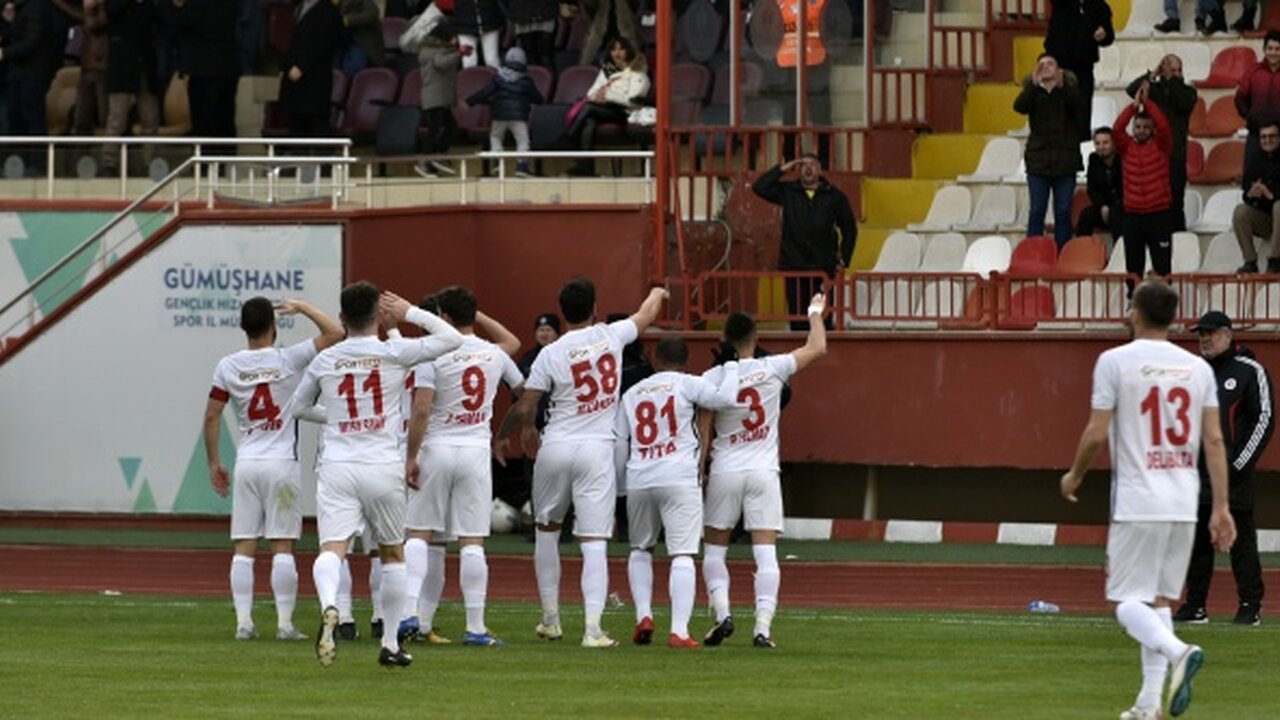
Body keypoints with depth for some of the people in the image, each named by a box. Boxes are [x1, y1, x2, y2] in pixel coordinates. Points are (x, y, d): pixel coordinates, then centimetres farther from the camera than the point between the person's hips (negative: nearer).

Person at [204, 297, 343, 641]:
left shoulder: (228, 366, 1)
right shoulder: (288, 360, -6)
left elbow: (211, 416, 3)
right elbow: (335, 332, -3)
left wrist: (214, 463, 12)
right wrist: (301, 308, 7)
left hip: (247, 464, 2)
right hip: (282, 463, -2)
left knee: (244, 548, 4)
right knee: (282, 546, -1)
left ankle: (243, 622, 0)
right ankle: (285, 622, -3)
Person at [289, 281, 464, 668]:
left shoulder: (325, 361, 6)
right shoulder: (393, 353, -2)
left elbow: (296, 408, 21)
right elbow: (451, 338, 2)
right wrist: (410, 312, 11)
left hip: (337, 466, 0)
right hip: (383, 467, 0)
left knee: (331, 548, -11)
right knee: (393, 553, 17)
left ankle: (329, 607, -43)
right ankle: (390, 643, 21)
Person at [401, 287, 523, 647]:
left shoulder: (434, 354, -9)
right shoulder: (495, 354, 4)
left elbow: (422, 410, -15)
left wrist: (411, 457, -10)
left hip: (437, 448, -3)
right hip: (477, 451, 3)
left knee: (418, 533, 6)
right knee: (473, 541, 2)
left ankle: (410, 613, -6)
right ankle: (475, 627, 1)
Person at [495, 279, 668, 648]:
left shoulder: (551, 354, -7)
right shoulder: (611, 336, -1)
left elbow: (524, 407, -4)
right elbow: (646, 316, 21)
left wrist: (502, 436, 16)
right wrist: (657, 295, 44)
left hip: (556, 449, 0)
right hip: (597, 450, 0)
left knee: (547, 529, 21)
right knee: (594, 541, -3)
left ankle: (551, 619, 23)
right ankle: (593, 626, -16)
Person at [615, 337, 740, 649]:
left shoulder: (632, 394, 17)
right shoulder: (687, 384, 3)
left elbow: (618, 445, 17)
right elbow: (724, 398, -10)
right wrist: (730, 366, 7)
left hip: (638, 481, 4)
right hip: (679, 479, -4)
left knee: (640, 549, 23)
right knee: (682, 555, -5)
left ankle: (643, 615, 8)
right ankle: (679, 631, -15)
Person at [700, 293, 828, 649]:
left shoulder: (712, 379, -6)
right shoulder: (772, 369, -5)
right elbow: (817, 349, 7)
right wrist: (815, 314, 24)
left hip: (725, 471, 0)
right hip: (763, 472, 0)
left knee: (714, 549, 12)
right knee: (765, 551, -1)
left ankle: (722, 611, -6)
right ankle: (763, 626, -10)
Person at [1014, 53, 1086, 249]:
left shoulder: (1069, 90, 4)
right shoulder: (1033, 91, 6)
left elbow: (1080, 108, -15)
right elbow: (1020, 106, -15)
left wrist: (1063, 87, -27)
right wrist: (1035, 83, -27)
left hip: (1064, 159, 0)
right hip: (1039, 158, 0)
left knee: (1063, 211, 2)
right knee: (1037, 211, -1)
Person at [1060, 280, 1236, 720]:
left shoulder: (1116, 361, -5)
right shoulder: (1197, 368, 7)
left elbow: (1097, 433, -8)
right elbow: (1214, 441, 4)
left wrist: (1074, 476, 11)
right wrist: (1221, 509, 5)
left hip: (1137, 502, -5)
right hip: (1184, 503, 5)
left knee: (1127, 601, -1)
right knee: (1159, 601, 13)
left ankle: (1178, 652, -29)